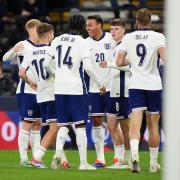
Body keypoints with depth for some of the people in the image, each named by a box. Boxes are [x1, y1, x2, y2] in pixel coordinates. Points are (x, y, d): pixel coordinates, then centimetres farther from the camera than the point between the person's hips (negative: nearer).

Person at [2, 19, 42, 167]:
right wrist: (14, 51, -36)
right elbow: (6, 58, -18)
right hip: (26, 91, -7)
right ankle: (23, 159, -6)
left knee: (37, 124, 9)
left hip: (39, 92, 7)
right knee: (27, 124, -8)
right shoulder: (23, 45, -7)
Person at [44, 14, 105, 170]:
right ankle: (83, 162, -1)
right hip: (76, 88, -4)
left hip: (59, 88, 4)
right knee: (80, 125, 1)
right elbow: (87, 66, -13)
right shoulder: (81, 42, -5)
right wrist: (100, 84, -3)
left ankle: (58, 152, -11)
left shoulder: (57, 40, 8)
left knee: (63, 125, 12)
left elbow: (46, 64, 11)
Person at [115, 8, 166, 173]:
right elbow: (165, 58, -18)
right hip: (154, 84, -1)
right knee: (153, 125, 11)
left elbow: (119, 62, 4)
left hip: (135, 85, 1)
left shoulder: (128, 38, 4)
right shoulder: (158, 37, -4)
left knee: (135, 124, -9)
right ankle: (154, 163, 20)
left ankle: (134, 154, -34)